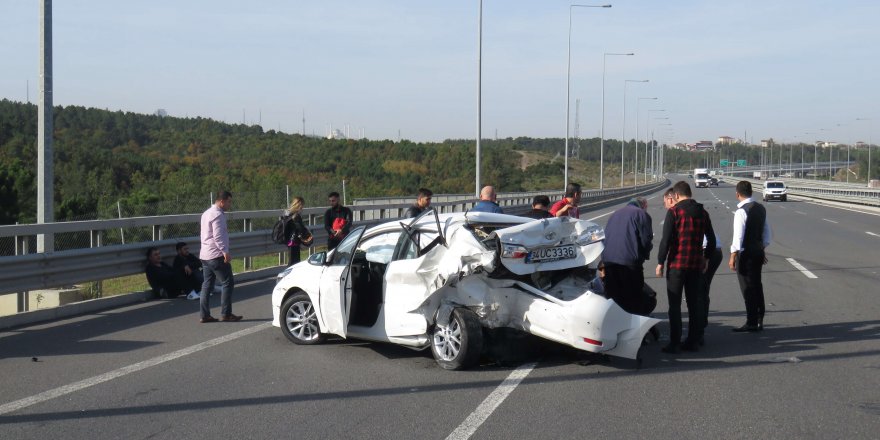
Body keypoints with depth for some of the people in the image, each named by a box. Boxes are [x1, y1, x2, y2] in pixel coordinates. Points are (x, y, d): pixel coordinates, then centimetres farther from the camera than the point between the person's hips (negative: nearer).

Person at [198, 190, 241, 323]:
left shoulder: (207, 213, 18)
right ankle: (226, 314, -4)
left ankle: (205, 315, 9)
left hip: (205, 255, 10)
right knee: (227, 283, -4)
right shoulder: (218, 215, -13)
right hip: (216, 255, -10)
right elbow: (218, 236, -22)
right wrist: (225, 252, -25)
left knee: (207, 285, 10)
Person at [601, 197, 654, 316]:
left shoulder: (615, 214, 21)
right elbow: (646, 239, -5)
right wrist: (645, 255, 13)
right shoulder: (641, 214, 0)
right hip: (630, 262, -6)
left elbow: (605, 237, 20)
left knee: (613, 297, 13)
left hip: (608, 261, 6)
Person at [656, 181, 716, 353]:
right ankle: (693, 341, 15)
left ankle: (674, 343, 0)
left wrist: (660, 263, -7)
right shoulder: (702, 213, 8)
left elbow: (666, 240, -14)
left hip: (677, 263, -5)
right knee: (695, 303, 11)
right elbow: (711, 240, 13)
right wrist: (705, 258, 25)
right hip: (696, 264, 5)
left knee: (675, 305, 0)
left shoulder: (674, 212, -9)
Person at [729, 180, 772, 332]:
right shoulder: (761, 208, 9)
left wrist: (733, 256, -17)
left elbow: (738, 235, -20)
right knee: (757, 285, 16)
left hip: (745, 253, -8)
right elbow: (766, 232, 16)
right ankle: (759, 320, 22)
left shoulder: (741, 211, -17)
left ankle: (752, 323, 3)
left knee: (747, 287, -1)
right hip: (758, 251, 8)